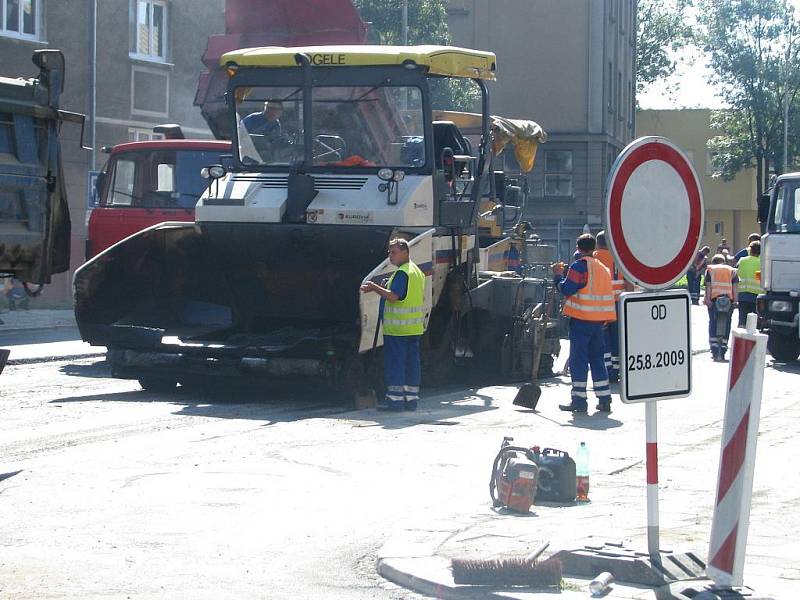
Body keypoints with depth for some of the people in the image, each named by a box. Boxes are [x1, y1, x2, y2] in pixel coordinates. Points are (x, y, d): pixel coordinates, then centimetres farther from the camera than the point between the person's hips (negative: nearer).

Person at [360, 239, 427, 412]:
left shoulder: (402, 273, -14)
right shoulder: (417, 271, 17)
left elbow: (393, 296, -23)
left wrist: (374, 287, -17)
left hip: (397, 328, -9)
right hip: (415, 327, 9)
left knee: (394, 362, -7)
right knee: (412, 363, 9)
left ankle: (395, 398, -9)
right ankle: (411, 398, 12)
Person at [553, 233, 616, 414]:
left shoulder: (579, 266, -10)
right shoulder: (602, 267, 14)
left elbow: (567, 289, -14)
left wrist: (558, 276, 1)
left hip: (581, 319, -7)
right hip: (599, 320, 7)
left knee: (578, 359, -3)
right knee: (597, 358, 13)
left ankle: (579, 400, -5)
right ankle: (604, 399, 12)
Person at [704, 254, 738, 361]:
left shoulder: (710, 270, 14)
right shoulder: (732, 270, 19)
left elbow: (708, 285, 2)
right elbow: (734, 287, 8)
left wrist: (708, 299, -3)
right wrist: (735, 300, 5)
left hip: (714, 299, -1)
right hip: (728, 299, 1)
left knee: (713, 324, 5)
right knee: (726, 325, 6)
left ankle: (715, 352, -4)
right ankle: (722, 352, 4)